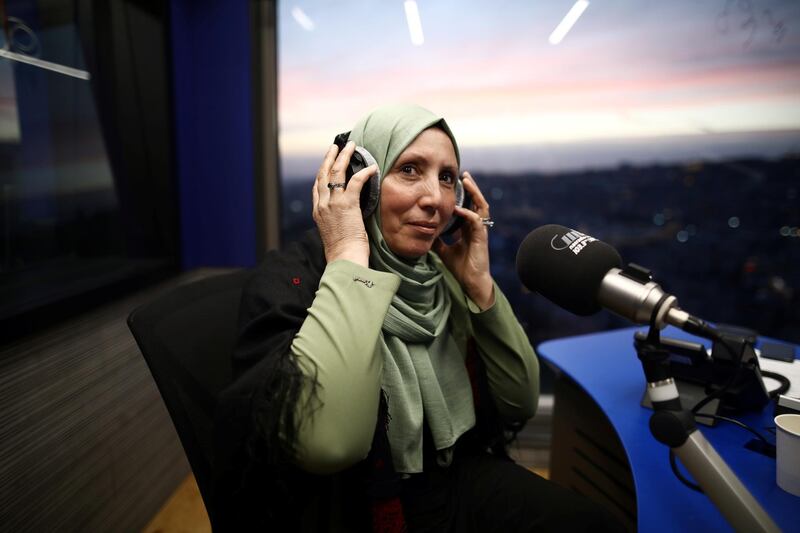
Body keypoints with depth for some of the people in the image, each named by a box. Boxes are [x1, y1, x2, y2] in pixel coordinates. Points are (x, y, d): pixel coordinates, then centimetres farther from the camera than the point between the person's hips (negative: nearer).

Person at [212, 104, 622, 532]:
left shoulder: (440, 274, -1)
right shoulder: (289, 278, -17)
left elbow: (520, 404, 0)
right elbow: (327, 441, -34)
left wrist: (479, 284, -10)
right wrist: (350, 258, -27)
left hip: (460, 480, 5)